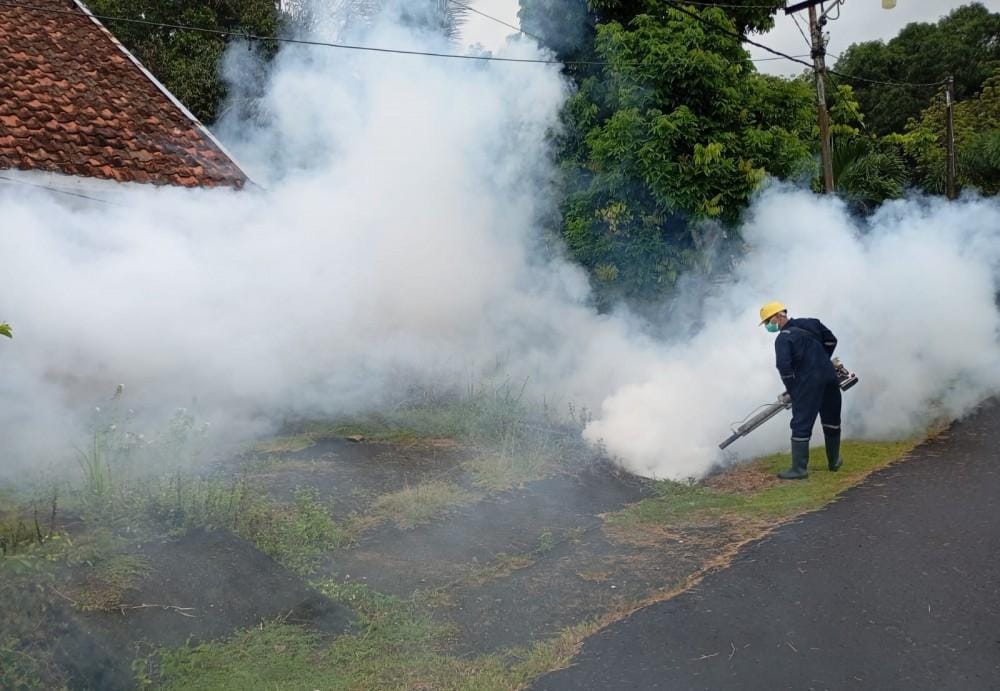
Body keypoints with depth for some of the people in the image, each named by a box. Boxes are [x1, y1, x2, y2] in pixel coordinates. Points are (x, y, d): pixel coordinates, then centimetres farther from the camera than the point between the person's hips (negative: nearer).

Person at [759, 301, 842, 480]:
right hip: (829, 377, 7)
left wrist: (792, 390, -5)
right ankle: (834, 461, 35)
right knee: (832, 421, 21)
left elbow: (784, 367, -18)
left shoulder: (783, 338, -9)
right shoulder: (811, 323, 12)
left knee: (801, 426, -1)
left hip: (808, 383, -7)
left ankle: (799, 468, -2)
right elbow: (831, 341, 21)